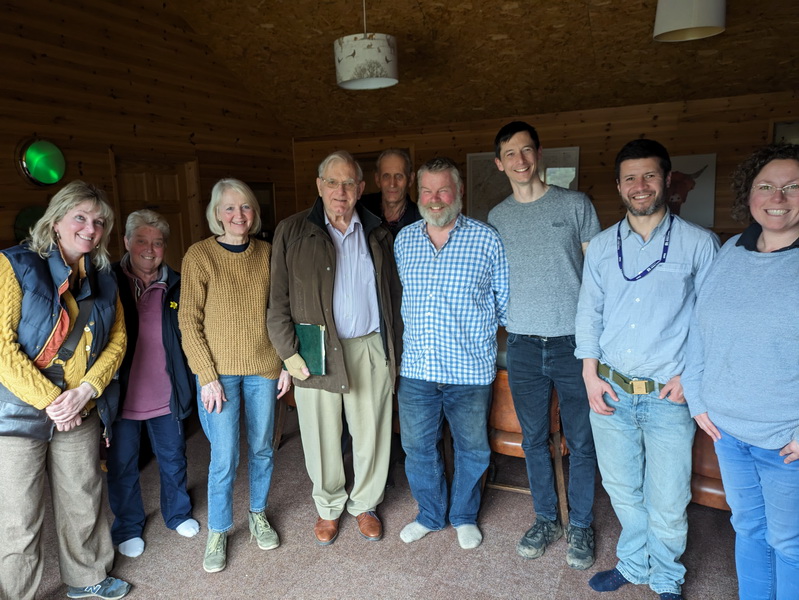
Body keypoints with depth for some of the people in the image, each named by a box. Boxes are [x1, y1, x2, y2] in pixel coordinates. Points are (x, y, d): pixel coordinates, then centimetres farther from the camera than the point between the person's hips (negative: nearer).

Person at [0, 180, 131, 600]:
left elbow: (117, 339, 4)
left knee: (83, 503, 18)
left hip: (81, 413, 5)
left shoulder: (102, 278, 7)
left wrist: (86, 390, -10)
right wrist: (49, 400, -17)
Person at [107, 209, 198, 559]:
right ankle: (128, 526, 37)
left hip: (166, 395, 2)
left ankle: (178, 514, 41)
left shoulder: (176, 286, 0)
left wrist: (189, 385, 1)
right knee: (122, 466, 14)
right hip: (122, 396, -1)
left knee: (173, 459, 18)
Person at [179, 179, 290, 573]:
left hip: (264, 367, 3)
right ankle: (217, 532, 24)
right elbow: (189, 320, -7)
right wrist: (207, 376, -11)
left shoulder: (266, 253, 3)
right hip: (220, 370, -3)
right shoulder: (199, 255, -7)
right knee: (225, 457, 1)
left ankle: (258, 514, 36)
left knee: (262, 448, 14)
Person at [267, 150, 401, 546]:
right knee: (322, 437, 11)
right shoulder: (292, 232, -1)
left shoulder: (377, 234, 8)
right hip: (316, 353, -2)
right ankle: (329, 508, 36)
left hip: (371, 349, 2)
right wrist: (289, 352, -8)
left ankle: (365, 504, 36)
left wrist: (393, 344, 6)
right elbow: (278, 300, -1)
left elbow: (393, 294, 12)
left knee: (371, 434, 12)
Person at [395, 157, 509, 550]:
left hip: (470, 369, -2)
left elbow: (505, 297, 4)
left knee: (472, 450, 13)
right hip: (416, 368, 3)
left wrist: (478, 329, 6)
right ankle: (430, 515, 38)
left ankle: (465, 517, 38)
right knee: (417, 447, 14)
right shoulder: (403, 240, 5)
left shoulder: (486, 240, -5)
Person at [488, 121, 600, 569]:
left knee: (581, 441, 7)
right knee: (534, 439, 12)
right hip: (523, 344, 3)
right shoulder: (497, 217, 9)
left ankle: (580, 526, 26)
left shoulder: (576, 204, 1)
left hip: (572, 341, -2)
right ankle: (546, 520, 31)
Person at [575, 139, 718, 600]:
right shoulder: (602, 246, 6)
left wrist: (690, 376, -9)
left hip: (669, 396, -2)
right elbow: (589, 312, 7)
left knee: (667, 504, 8)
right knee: (622, 491, 17)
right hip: (610, 392, 3)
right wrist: (590, 375, -1)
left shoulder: (700, 244, -3)